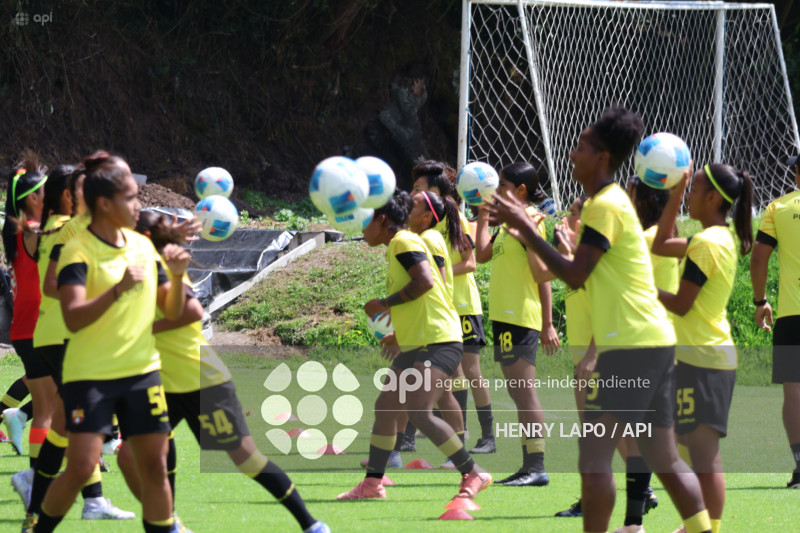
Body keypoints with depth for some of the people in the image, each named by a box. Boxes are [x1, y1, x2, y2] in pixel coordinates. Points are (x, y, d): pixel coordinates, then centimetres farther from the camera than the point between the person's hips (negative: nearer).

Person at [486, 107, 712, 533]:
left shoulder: (605, 206, -11)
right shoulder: (609, 201, 20)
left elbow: (575, 275, -15)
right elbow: (583, 273, 23)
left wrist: (525, 229, -10)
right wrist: (527, 234, 20)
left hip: (631, 345, -10)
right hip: (655, 342, 10)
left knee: (594, 453, -9)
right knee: (663, 457, 10)